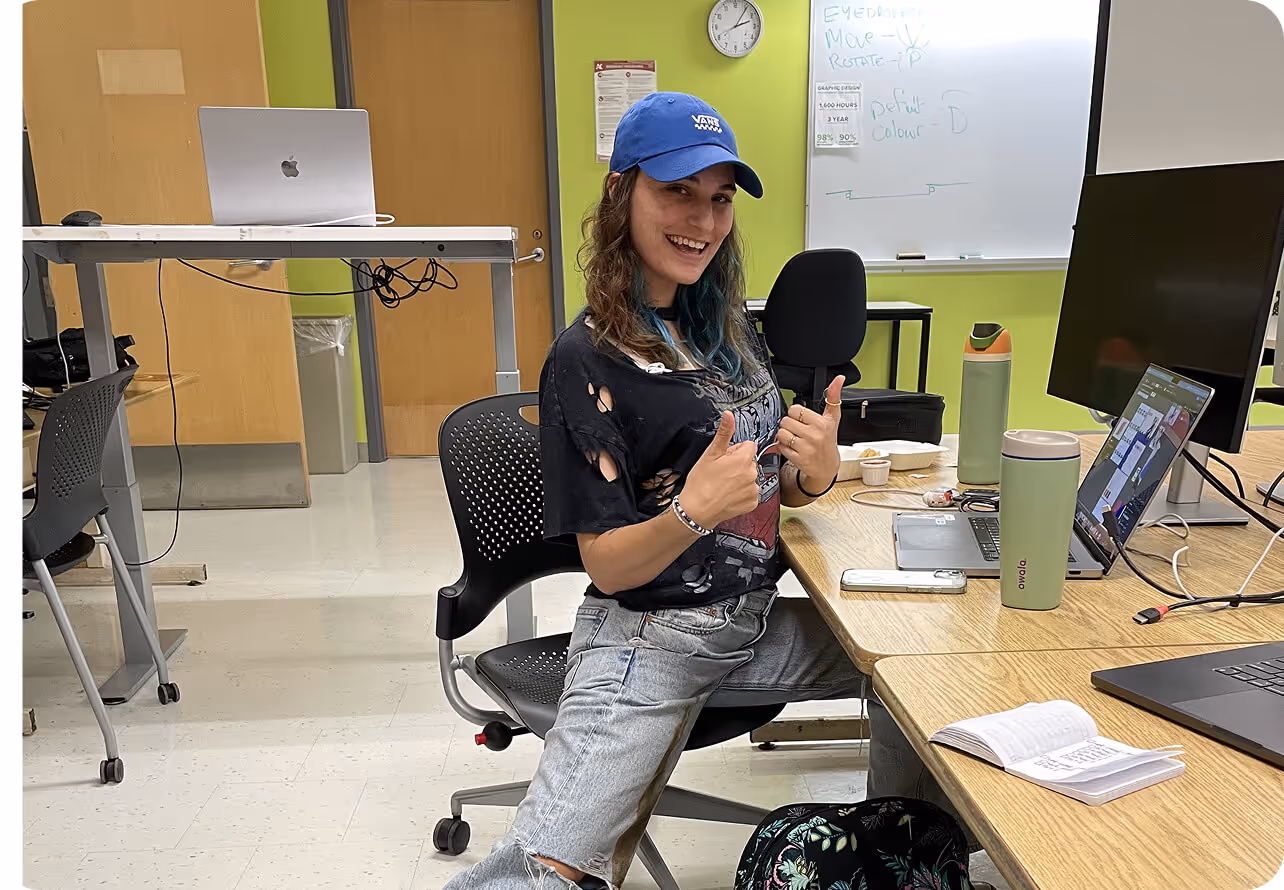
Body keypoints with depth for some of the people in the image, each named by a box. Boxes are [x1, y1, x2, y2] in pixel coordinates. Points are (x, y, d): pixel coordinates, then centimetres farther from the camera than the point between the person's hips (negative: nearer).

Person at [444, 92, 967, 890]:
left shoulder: (728, 327, 6)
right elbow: (607, 564, -13)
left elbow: (776, 489, 12)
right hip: (648, 639, -6)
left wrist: (817, 471, -11)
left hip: (754, 621, 7)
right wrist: (693, 512, -33)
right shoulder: (586, 360, -14)